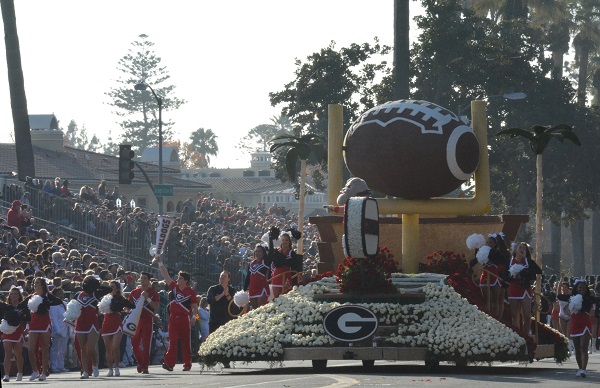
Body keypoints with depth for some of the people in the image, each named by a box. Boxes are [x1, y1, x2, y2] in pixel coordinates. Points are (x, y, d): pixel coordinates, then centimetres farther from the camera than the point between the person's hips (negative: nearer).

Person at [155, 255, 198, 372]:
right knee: (172, 341, -4)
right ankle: (169, 363, -11)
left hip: (184, 318, -3)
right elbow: (165, 275, 8)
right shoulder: (174, 287, 7)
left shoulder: (190, 292, -3)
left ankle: (187, 364, 11)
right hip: (173, 317, 3)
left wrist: (194, 316, -18)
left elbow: (194, 305, -4)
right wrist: (160, 262, 5)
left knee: (185, 342, 4)